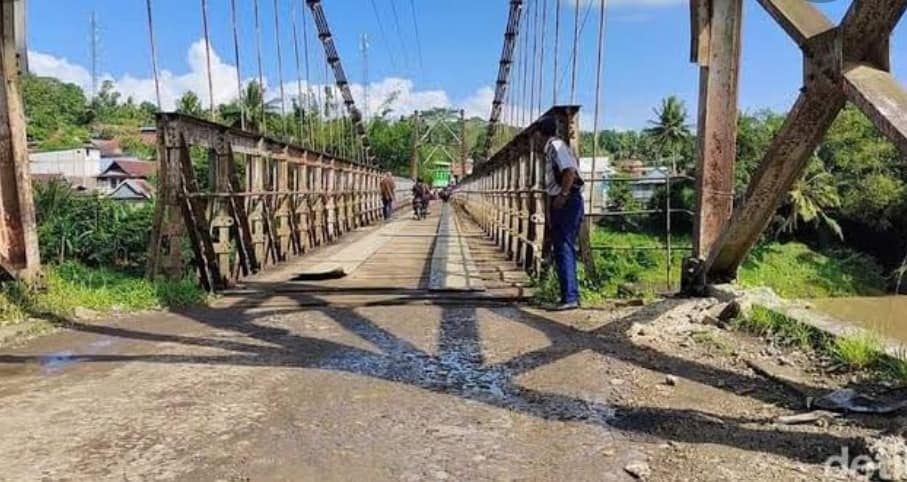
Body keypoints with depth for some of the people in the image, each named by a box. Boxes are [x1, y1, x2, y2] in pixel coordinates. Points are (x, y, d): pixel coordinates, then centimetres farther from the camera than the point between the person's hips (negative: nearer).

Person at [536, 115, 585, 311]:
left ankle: (570, 297, -13)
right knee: (561, 249, 12)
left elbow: (570, 171, -22)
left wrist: (563, 195, -22)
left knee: (565, 249, -12)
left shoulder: (556, 145, -9)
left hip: (566, 202, -10)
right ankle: (570, 296, 17)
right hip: (560, 204, 10)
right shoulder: (552, 148, 20)